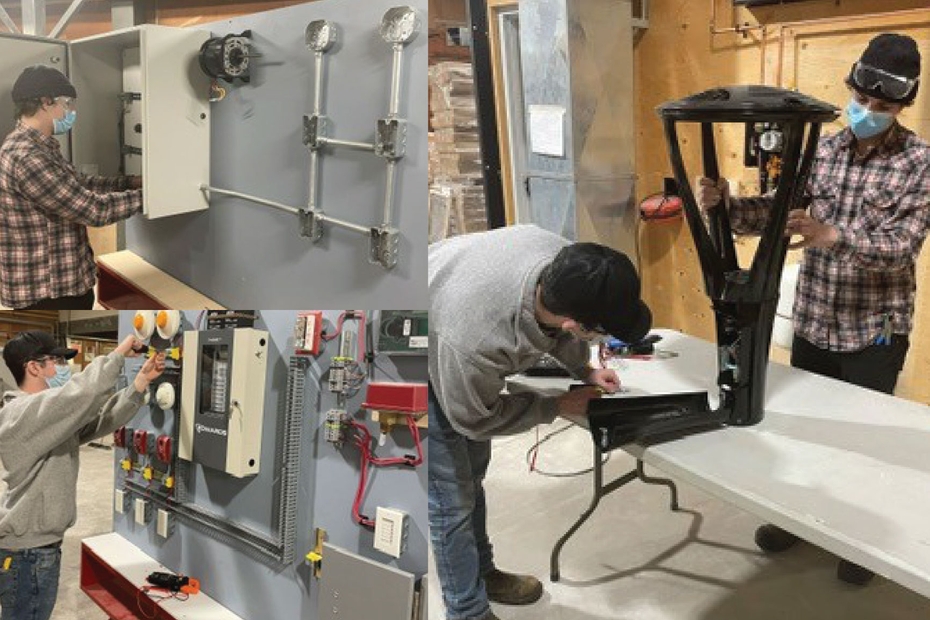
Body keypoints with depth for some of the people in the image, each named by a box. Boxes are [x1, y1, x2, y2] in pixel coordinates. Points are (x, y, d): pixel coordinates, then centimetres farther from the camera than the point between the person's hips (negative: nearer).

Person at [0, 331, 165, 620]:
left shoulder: (54, 417, 11)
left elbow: (103, 419, 8)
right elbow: (85, 392, -33)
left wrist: (143, 379, 2)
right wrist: (119, 353, -19)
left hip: (40, 544, 10)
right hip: (27, 551, -10)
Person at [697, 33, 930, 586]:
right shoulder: (821, 151, 1)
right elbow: (776, 210, -3)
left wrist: (834, 236, -37)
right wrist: (725, 204, -22)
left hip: (875, 329, -4)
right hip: (813, 321, 4)